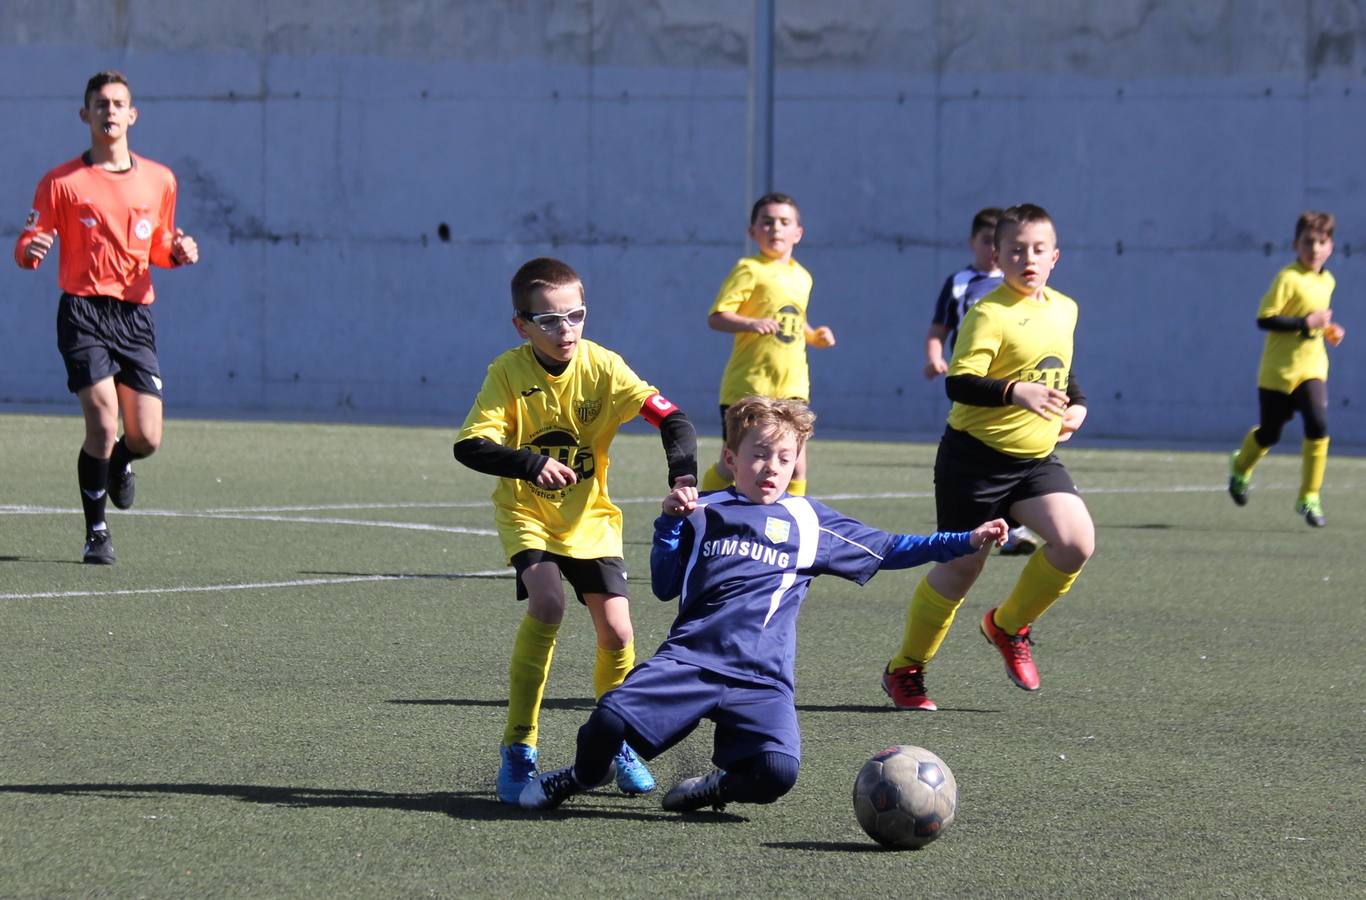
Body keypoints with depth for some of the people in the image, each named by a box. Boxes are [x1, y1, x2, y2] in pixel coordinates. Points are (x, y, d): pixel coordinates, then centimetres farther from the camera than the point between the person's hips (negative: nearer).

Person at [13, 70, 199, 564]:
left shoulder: (159, 180, 10)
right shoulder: (61, 182, 0)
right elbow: (26, 249, 0)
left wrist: (178, 251, 0)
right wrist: (31, 250, -24)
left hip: (136, 316, 3)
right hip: (83, 312, -3)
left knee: (145, 439, -4)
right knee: (103, 422, -17)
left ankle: (118, 464, 36)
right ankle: (96, 532, 1)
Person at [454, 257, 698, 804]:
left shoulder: (602, 368, -13)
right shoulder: (508, 373, -16)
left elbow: (671, 419, -18)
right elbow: (470, 446, -23)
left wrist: (683, 476, -36)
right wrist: (532, 463, -39)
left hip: (590, 518, 2)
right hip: (527, 515, -2)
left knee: (616, 631, -6)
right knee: (547, 605, -27)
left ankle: (617, 743, 22)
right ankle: (518, 749, -17)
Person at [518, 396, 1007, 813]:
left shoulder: (809, 521, 15)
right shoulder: (705, 513, 15)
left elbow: (888, 550, 20)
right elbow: (665, 587, 15)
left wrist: (968, 540, 14)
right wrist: (670, 523, 1)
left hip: (761, 679, 0)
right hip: (689, 658, 0)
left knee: (778, 771, -27)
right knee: (612, 717, -25)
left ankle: (716, 787, 8)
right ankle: (585, 775, 11)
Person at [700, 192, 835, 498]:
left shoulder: (802, 277, 14)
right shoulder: (750, 270, -7)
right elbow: (716, 317, -16)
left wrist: (814, 336, 10)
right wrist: (750, 324, -33)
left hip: (792, 386, 6)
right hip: (749, 382, -6)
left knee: (796, 464, -1)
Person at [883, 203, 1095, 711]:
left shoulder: (1064, 311, 8)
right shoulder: (990, 315, -16)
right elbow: (958, 383, -27)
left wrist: (1076, 404, 12)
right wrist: (1015, 392, -40)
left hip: (1035, 458, 6)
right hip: (976, 457, -6)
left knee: (1077, 541, -15)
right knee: (961, 567, 1)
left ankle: (1009, 626, 10)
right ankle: (905, 669, 21)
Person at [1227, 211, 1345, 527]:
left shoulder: (1327, 281, 8)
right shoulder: (1288, 278, -15)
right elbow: (1264, 319, -21)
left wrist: (1328, 329, 8)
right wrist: (1306, 322, -25)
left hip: (1312, 368, 5)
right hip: (1279, 370, -5)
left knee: (1318, 424, -16)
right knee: (1269, 433, 9)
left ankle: (1309, 498, -6)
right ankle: (1240, 467, 44)